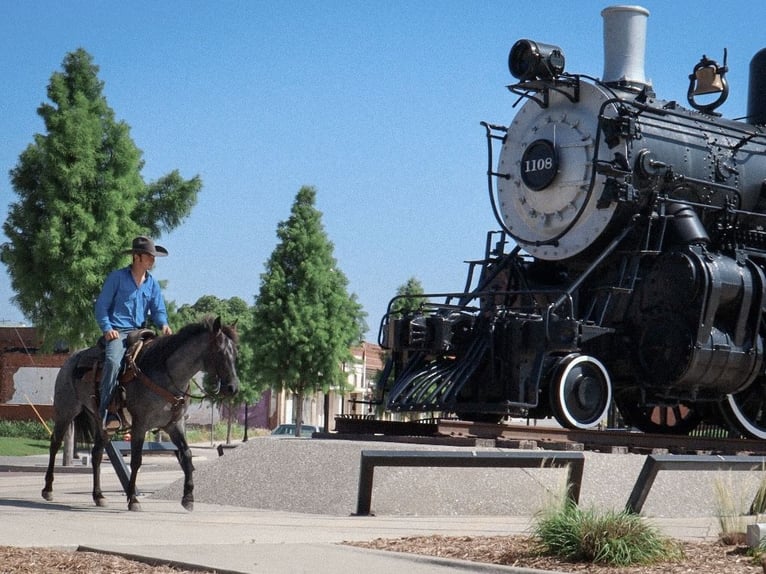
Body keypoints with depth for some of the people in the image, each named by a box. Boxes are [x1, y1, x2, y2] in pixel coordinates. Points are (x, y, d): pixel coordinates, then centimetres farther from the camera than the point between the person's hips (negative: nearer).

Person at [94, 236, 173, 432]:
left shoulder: (152, 283, 16)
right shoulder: (117, 277, 1)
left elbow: (158, 310, 16)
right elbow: (101, 305, 1)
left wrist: (164, 324, -7)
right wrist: (107, 328, -14)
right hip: (117, 332, -5)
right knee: (113, 361, -33)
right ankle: (105, 411, -33)